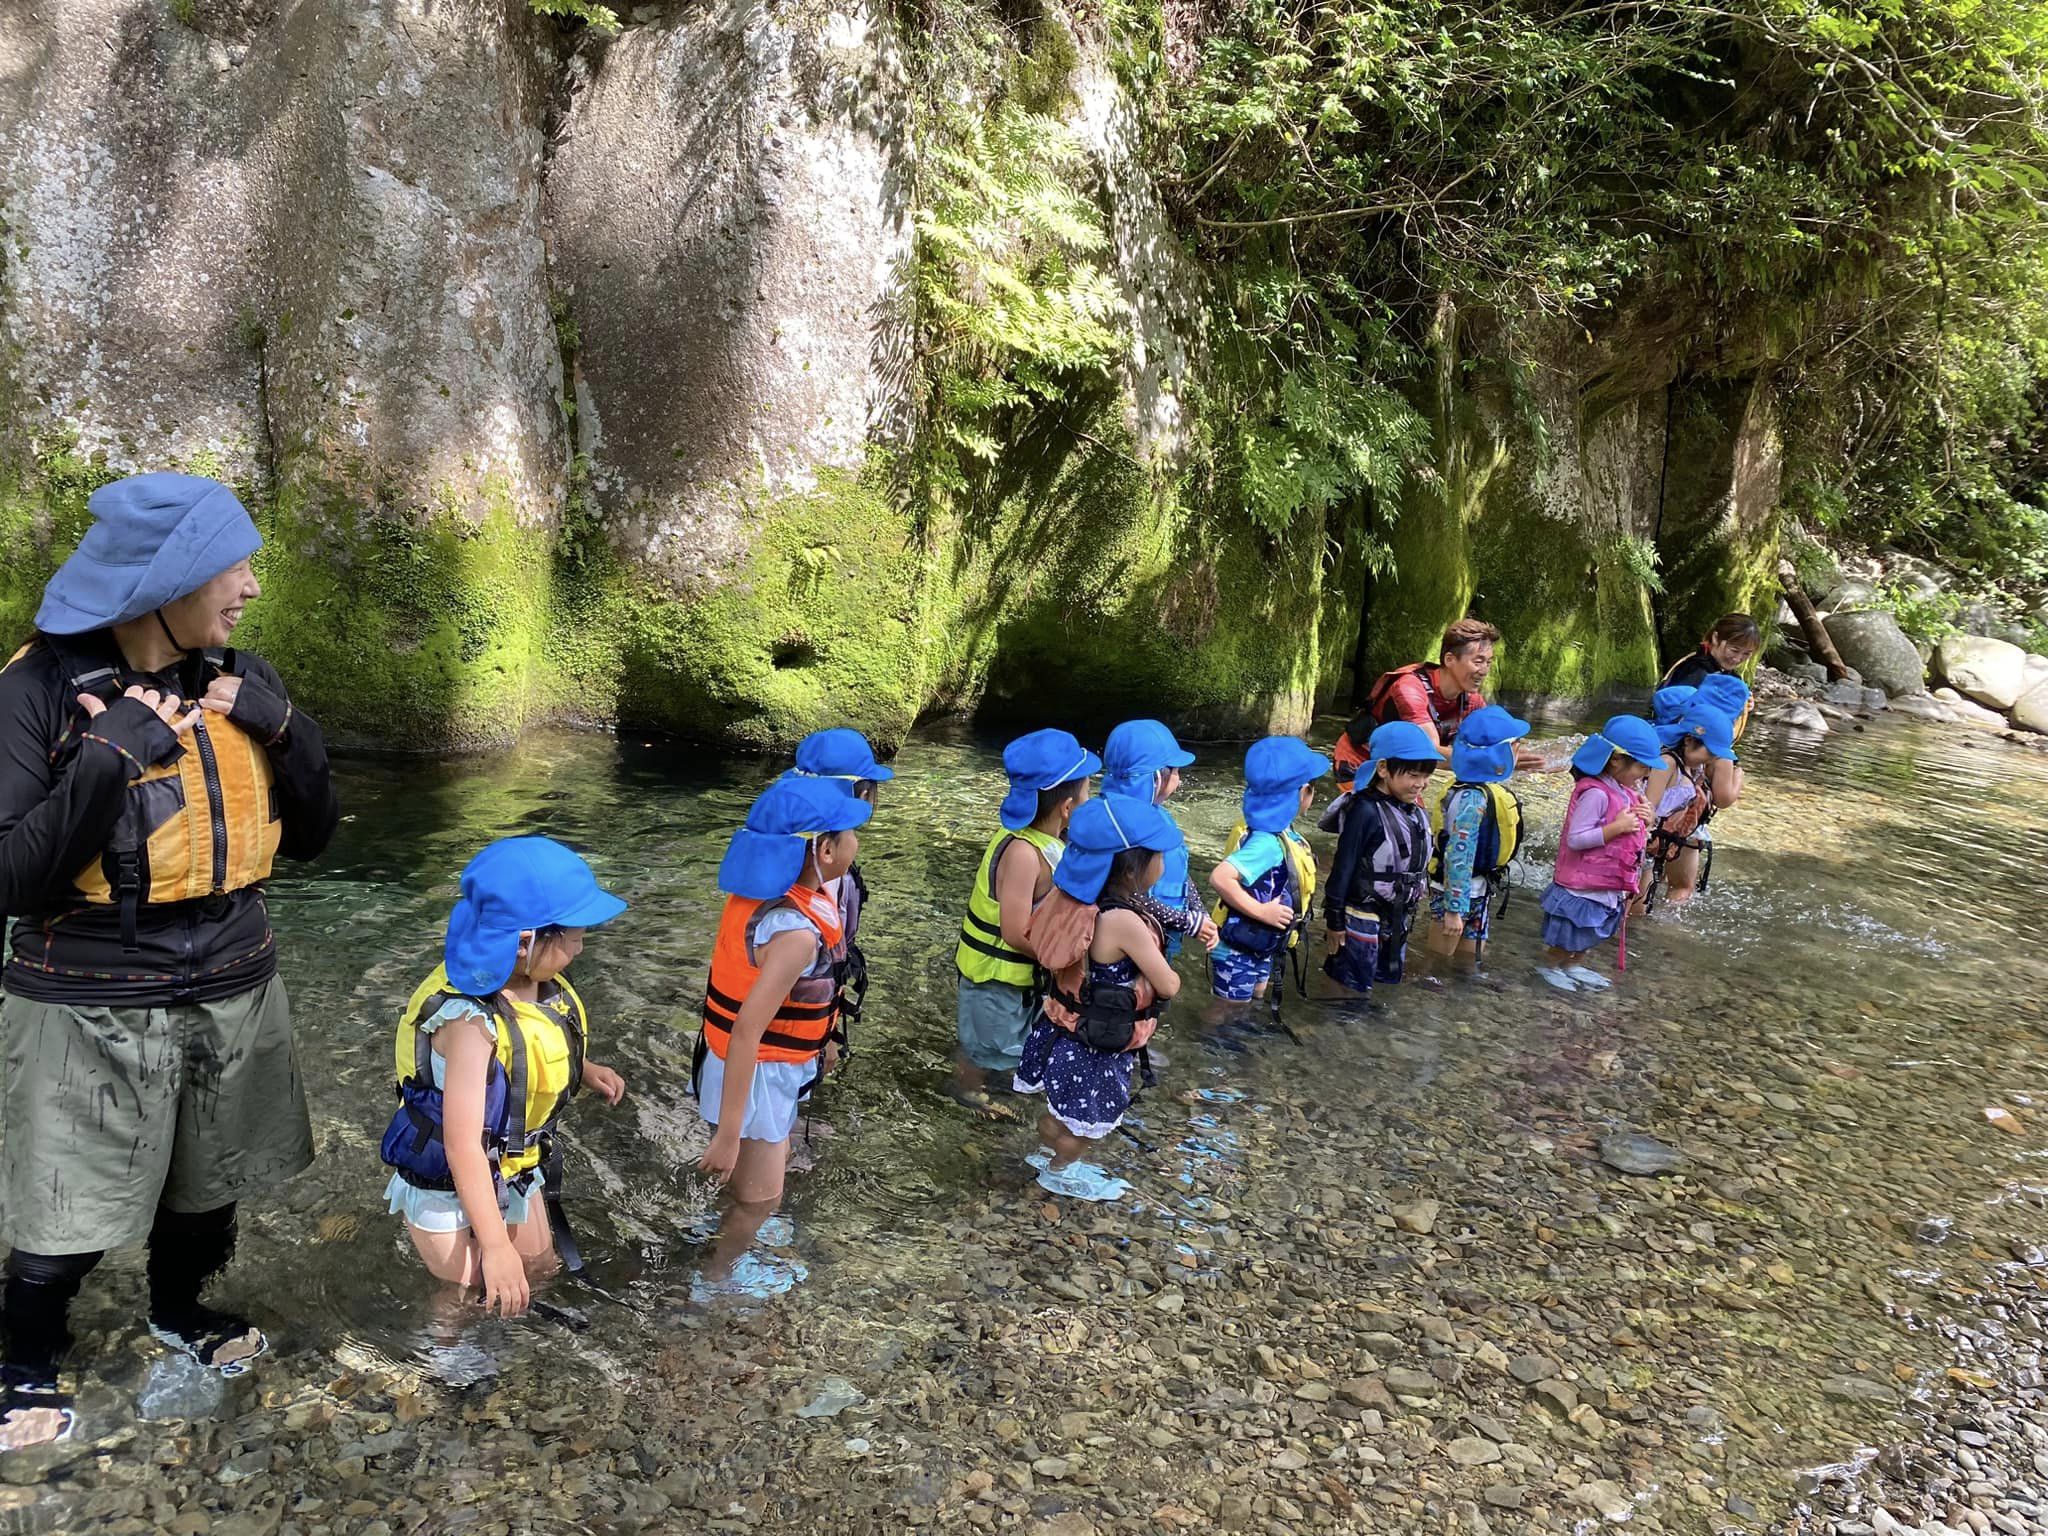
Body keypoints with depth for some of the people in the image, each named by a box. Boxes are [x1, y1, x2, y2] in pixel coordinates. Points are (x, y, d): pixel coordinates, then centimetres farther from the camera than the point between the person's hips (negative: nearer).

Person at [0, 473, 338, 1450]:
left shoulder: (240, 679, -2)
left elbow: (311, 836, 3)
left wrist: (285, 730, -13)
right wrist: (108, 758, -28)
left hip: (233, 987, 5)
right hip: (91, 1004, -4)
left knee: (208, 1183, 21)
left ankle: (179, 1313, 48)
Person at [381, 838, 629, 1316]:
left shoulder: (537, 986, -13)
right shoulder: (472, 1021, -37)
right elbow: (463, 1147, -35)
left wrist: (584, 1071, -6)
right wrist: (496, 1246, -32)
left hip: (513, 1171, 8)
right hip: (447, 1186, -8)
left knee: (537, 1266, 22)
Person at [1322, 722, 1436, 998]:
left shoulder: (1416, 812, 2)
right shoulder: (1366, 812, -21)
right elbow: (1342, 869, -17)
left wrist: (1409, 909, 18)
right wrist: (1334, 921, -14)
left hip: (1398, 917, 8)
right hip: (1363, 919, -7)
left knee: (1386, 981, 19)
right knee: (1354, 992, 4)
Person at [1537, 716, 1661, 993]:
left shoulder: (1627, 791, 3)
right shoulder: (1596, 793, -27)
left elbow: (1631, 832, 15)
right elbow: (1575, 839, -28)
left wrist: (1644, 821, -6)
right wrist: (1616, 828, -29)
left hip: (1610, 884, 9)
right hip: (1583, 884, -9)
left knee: (1587, 933, 25)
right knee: (1567, 935, 9)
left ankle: (1574, 965, 42)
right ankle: (1550, 966, 30)